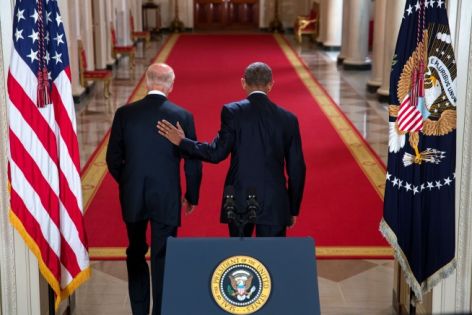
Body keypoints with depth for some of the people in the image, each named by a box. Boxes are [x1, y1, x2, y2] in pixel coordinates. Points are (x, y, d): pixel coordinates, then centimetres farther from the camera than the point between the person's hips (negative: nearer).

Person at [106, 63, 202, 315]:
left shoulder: (125, 113, -6)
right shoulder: (183, 117, -8)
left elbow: (113, 158, -1)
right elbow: (193, 162, -5)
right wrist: (191, 197, 8)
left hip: (132, 199, 2)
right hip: (167, 200, -2)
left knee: (136, 256, 19)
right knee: (162, 259, 8)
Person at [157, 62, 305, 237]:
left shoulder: (232, 112, -6)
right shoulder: (288, 119, 2)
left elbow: (217, 153, -11)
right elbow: (297, 168, 4)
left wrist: (181, 142, 2)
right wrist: (293, 209, 14)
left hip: (240, 200, -1)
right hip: (275, 204, 1)